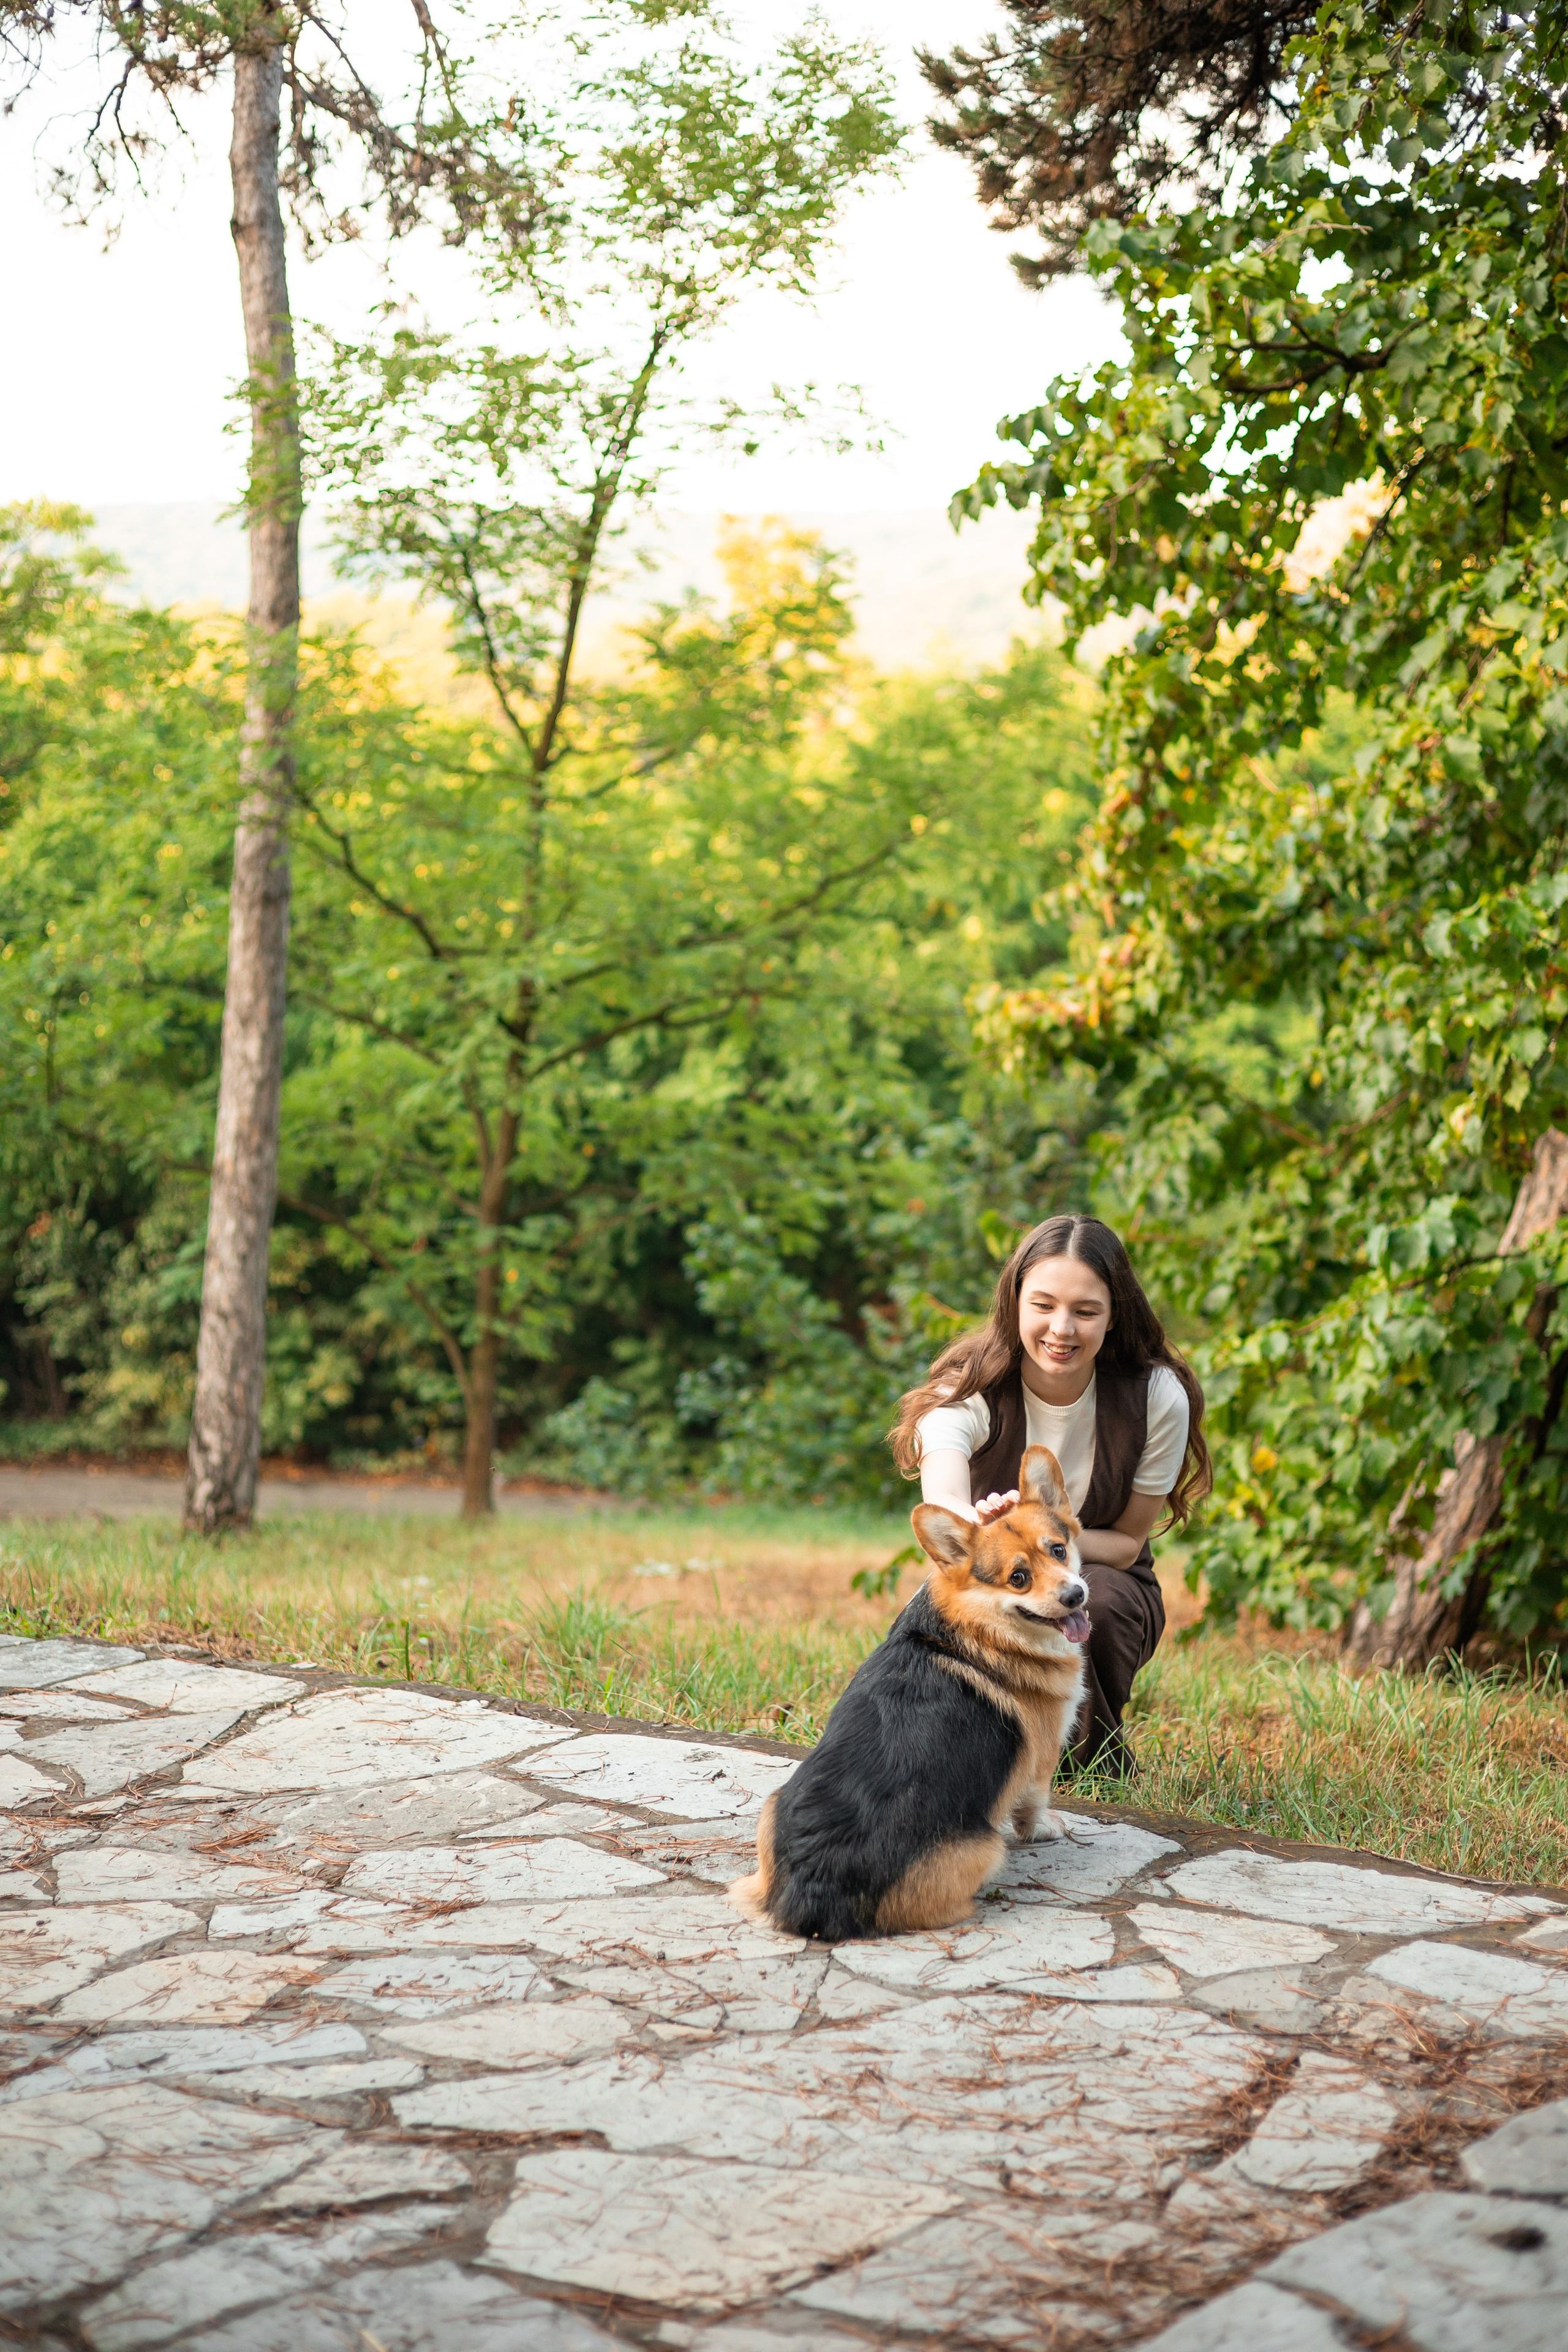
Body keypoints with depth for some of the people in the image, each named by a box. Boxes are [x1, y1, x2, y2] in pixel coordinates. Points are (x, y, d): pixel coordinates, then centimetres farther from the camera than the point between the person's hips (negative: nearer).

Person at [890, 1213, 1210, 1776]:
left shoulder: (1158, 1397, -18)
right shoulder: (969, 1390, -21)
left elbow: (1128, 1541, -10)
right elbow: (942, 1500, -42)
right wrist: (982, 1530, -68)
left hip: (1108, 1587, 0)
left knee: (1085, 1601, -35)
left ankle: (1098, 1767, -7)